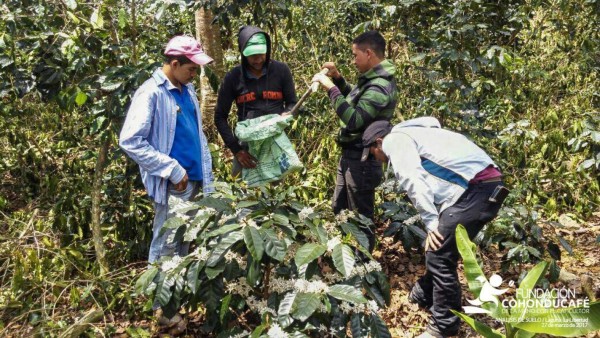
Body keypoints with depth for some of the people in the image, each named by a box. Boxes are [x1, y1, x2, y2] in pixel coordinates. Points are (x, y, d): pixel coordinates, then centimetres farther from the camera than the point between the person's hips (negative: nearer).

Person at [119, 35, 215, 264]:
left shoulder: (187, 90, 11)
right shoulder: (151, 93, -14)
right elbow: (130, 142, -19)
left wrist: (206, 172, 11)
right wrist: (172, 170, -19)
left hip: (193, 178, 8)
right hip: (172, 184, -8)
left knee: (184, 241, 19)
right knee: (166, 245, 2)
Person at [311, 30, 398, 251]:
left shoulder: (380, 87, -22)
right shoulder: (371, 79, 9)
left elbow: (353, 120, -30)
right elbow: (355, 101, 26)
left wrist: (331, 88, -27)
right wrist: (337, 77, 12)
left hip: (362, 159, -11)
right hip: (350, 155, 11)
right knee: (339, 210, 22)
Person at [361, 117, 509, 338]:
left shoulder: (394, 140, 2)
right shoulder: (411, 135, 29)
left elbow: (412, 181, -12)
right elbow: (426, 181, 25)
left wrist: (430, 222, -10)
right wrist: (435, 220, 21)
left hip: (475, 188, -10)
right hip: (485, 185, 10)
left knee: (439, 257, -5)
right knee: (436, 249, 22)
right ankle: (424, 295, 39)